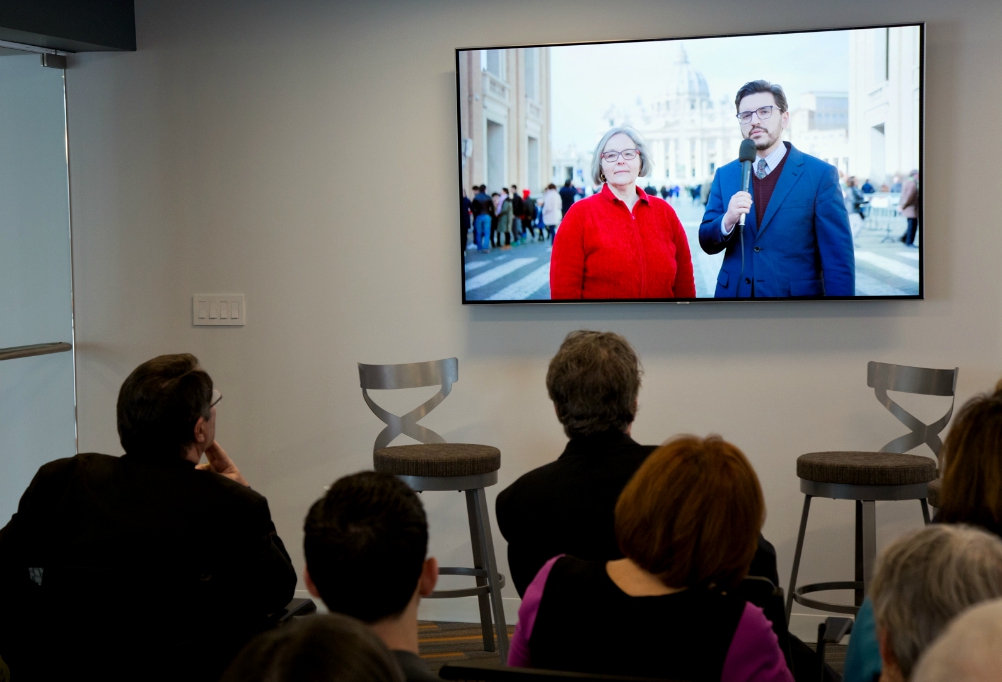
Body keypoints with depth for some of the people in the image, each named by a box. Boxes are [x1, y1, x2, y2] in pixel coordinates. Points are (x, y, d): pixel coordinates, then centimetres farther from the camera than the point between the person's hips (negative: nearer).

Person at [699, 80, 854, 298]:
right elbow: (707, 243, 3)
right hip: (733, 292, 3)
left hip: (798, 293, -3)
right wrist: (727, 220, -17)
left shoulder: (820, 174, -8)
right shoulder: (725, 175, 4)